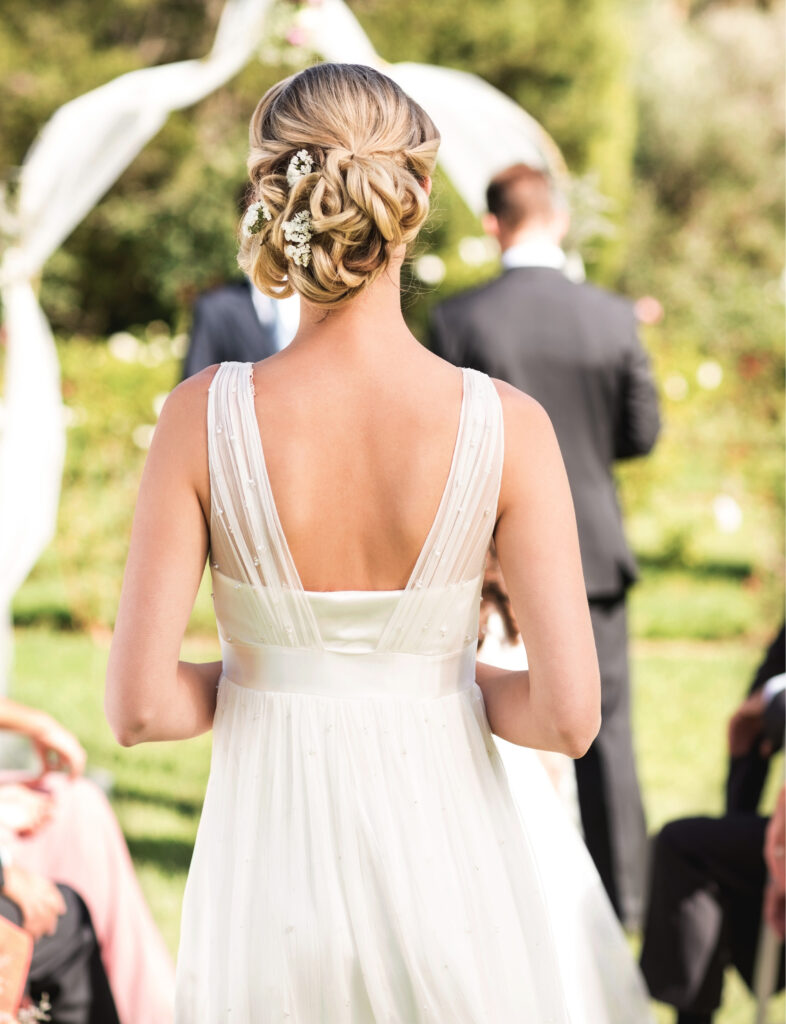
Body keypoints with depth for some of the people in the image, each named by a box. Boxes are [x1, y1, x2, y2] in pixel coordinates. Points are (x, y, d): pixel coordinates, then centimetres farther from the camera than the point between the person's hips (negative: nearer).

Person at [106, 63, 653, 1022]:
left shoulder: (203, 416, -13)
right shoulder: (505, 424, -14)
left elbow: (139, 707, -13)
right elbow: (568, 714, -15)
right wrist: (448, 678, 5)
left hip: (272, 860, 1)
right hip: (445, 856, 0)